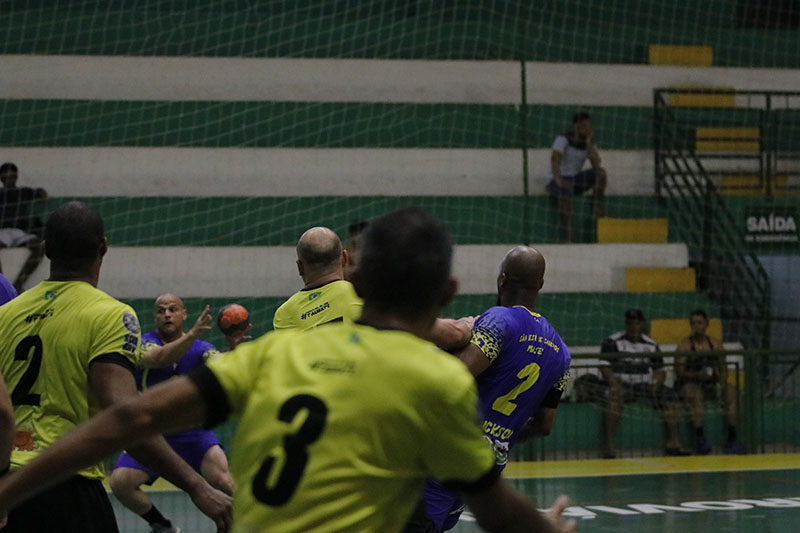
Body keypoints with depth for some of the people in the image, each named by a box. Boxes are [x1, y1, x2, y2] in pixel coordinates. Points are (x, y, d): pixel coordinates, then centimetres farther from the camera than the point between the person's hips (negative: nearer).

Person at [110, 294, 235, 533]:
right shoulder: (144, 343, -8)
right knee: (120, 482, -19)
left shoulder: (201, 349, -3)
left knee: (223, 481, -25)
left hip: (193, 432, 0)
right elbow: (160, 358, -32)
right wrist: (192, 335, -48)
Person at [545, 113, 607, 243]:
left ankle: (597, 210, -17)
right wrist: (558, 180, -38)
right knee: (565, 190, -41)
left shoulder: (589, 143, 8)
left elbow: (596, 164, -8)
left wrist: (589, 143, -12)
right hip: (560, 180, -5)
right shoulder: (564, 139, -8)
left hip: (576, 180, 6)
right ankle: (567, 237, -43)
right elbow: (555, 158, -24)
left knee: (600, 172, -19)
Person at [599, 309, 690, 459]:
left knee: (669, 394, -16)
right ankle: (608, 445, -42)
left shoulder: (651, 345, 14)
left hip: (644, 385, 4)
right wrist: (615, 384, -23)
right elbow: (605, 368, -6)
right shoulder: (613, 342, 1)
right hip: (621, 384, -4)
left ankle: (673, 442, -17)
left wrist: (656, 385, -7)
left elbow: (660, 370, 14)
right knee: (614, 395, -37)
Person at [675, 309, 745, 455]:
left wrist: (722, 383, -11)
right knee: (694, 395, -38)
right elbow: (679, 372, -5)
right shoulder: (684, 345, 4)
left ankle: (732, 439, -31)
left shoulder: (715, 343, 16)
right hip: (691, 383, -4)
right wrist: (697, 375, -23)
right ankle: (700, 438, -46)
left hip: (712, 383, 4)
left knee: (731, 391, -26)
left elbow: (723, 368, 11)